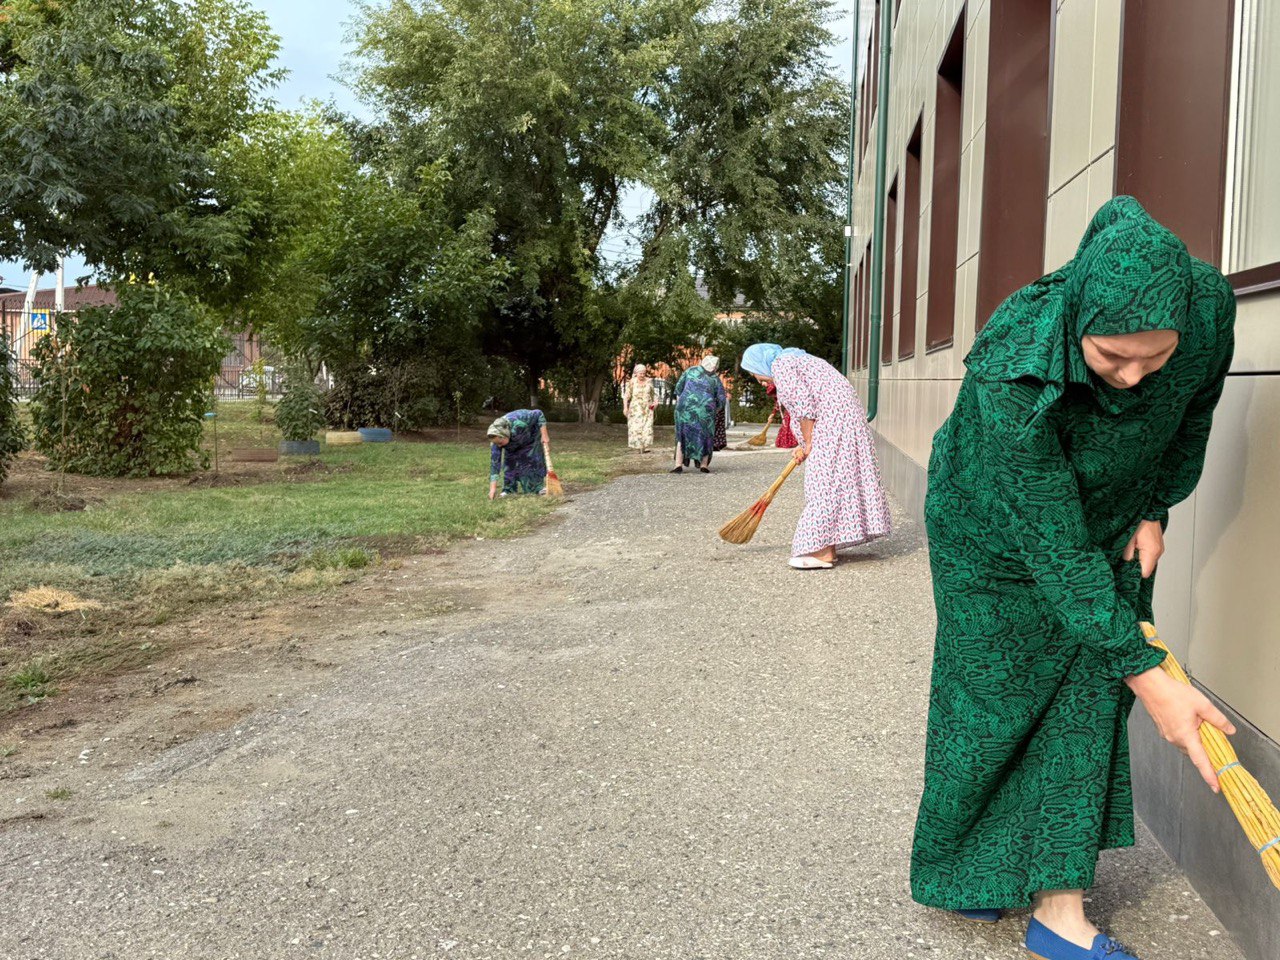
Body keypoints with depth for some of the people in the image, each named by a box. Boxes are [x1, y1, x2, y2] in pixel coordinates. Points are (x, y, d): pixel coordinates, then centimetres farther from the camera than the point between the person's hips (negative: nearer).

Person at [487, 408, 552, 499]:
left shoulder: (518, 423, -46)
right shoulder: (497, 439, -33)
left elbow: (538, 414, -33)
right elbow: (494, 462, -31)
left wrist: (544, 436, -33)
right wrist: (493, 488, -35)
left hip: (532, 435, -3)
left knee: (534, 459, -12)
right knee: (509, 461, -11)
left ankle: (538, 487, 1)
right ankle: (509, 490, 0)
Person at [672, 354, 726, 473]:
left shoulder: (691, 370, 14)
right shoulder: (715, 379, 13)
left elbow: (678, 387, 12)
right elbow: (721, 400, 10)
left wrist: (679, 404, 20)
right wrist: (715, 412, 26)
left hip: (686, 406, 1)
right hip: (706, 408, -1)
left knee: (683, 434, 14)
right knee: (705, 435, 17)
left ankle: (679, 464, 5)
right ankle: (704, 464, 10)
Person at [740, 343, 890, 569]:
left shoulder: (780, 365, -5)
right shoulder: (796, 359, 24)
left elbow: (804, 405, -14)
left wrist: (808, 444, -6)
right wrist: (804, 445, 16)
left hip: (833, 419, -10)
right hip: (848, 413, 10)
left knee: (823, 482, -10)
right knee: (838, 480, 10)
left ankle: (823, 552, -10)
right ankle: (828, 546, 14)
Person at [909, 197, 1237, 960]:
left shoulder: (1209, 306, -26)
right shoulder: (1009, 378, -40)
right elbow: (1056, 549, -34)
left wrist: (1154, 509, 2)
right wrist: (1144, 671, -32)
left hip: (1110, 524, 4)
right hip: (999, 536, -4)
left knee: (1085, 701, 2)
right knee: (992, 699, 5)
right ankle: (961, 867, 30)